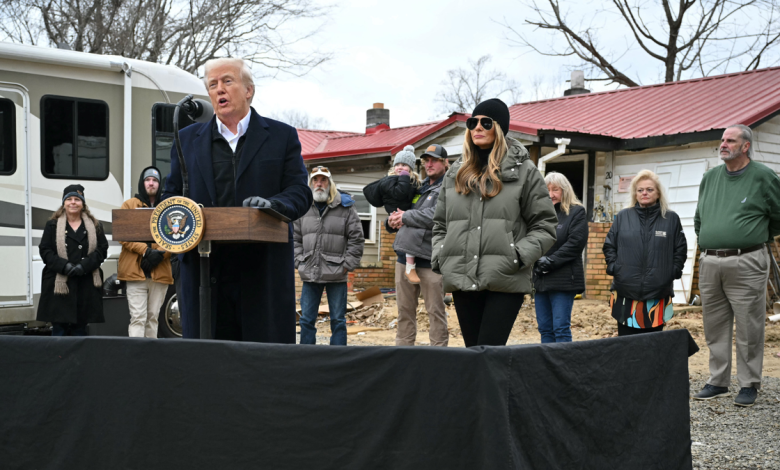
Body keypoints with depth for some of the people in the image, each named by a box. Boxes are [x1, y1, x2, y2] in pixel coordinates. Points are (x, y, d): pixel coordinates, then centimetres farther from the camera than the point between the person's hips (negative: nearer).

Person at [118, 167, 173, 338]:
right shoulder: (130, 205, 10)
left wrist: (160, 254, -11)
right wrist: (146, 251, -13)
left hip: (160, 271, 2)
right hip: (136, 271, -2)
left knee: (153, 317, 7)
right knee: (138, 317, -10)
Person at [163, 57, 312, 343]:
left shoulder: (282, 136, 11)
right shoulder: (188, 139, 17)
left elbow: (300, 193, 4)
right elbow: (171, 195, 17)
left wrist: (272, 204, -17)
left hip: (264, 274, -2)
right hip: (206, 274, 2)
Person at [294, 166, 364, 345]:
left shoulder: (345, 207, 1)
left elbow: (357, 238, 0)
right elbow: (295, 238, 14)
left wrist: (347, 265, -6)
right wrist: (300, 262, 2)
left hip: (336, 276, -3)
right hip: (310, 275, 3)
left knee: (338, 320, 4)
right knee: (307, 319, 7)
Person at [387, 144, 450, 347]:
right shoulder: (419, 187, 20)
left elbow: (436, 216, -19)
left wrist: (406, 216, -11)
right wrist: (392, 221, 1)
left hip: (429, 259, -7)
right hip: (405, 254, 7)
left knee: (436, 311, -1)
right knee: (405, 310, 12)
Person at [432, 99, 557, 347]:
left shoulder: (523, 170, 4)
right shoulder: (456, 173, 17)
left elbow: (544, 226, 2)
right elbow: (440, 225, 23)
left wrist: (520, 256, -12)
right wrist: (439, 256, 6)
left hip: (505, 281, -5)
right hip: (463, 280, 5)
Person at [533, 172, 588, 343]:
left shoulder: (577, 212, 1)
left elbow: (576, 242, -10)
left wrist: (550, 261, -14)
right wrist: (537, 260, -9)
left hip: (563, 279, -5)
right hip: (541, 279, 5)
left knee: (561, 329, -5)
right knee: (544, 328, 9)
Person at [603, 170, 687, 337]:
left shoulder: (671, 218, 7)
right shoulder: (622, 217, 8)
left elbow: (681, 249, 9)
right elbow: (609, 246, 12)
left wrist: (673, 270, -2)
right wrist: (613, 267, -1)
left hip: (657, 294, 0)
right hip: (626, 293, 1)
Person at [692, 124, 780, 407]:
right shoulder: (710, 178, 14)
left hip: (745, 264, -5)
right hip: (709, 264, 6)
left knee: (748, 328, -1)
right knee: (715, 327, 10)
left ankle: (749, 385, 9)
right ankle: (718, 382, 20)